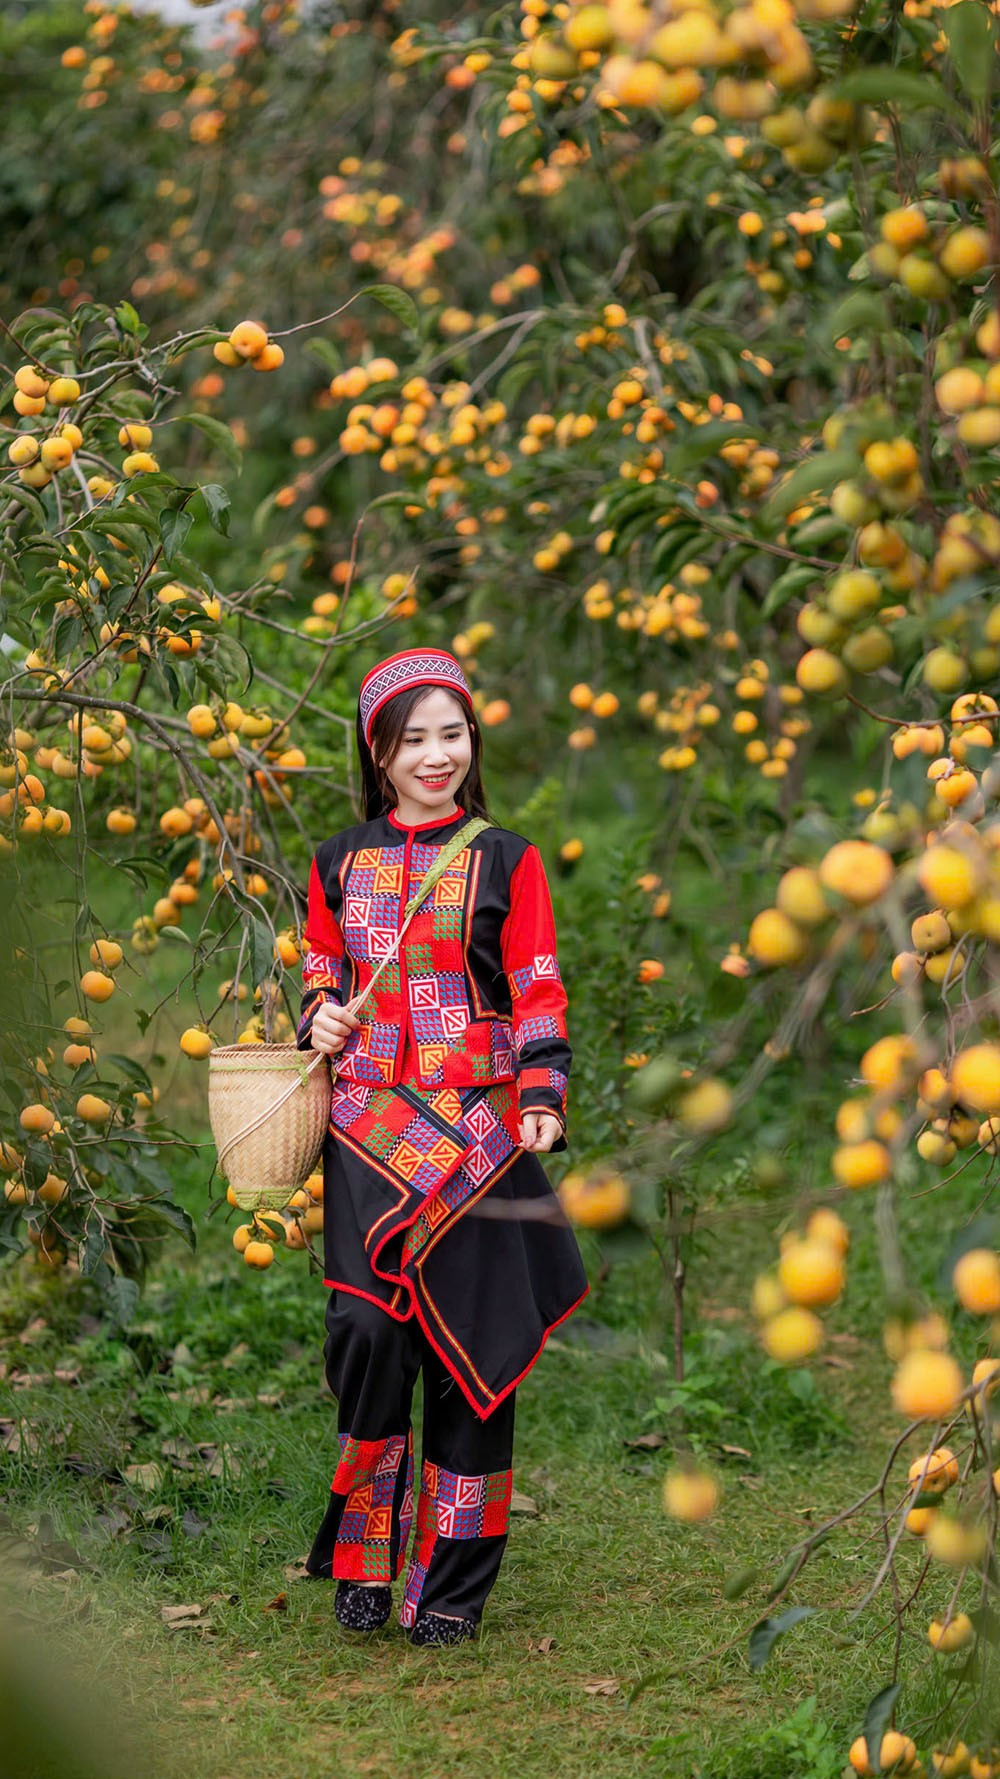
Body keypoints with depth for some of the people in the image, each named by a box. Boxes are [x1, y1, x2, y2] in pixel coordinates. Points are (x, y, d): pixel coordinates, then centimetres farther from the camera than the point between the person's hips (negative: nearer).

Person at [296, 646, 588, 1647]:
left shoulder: (504, 859, 4)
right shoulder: (340, 863, 11)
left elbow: (538, 989, 2)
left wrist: (542, 1095, -13)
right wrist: (321, 1013, 1)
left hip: (476, 1126, -1)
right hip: (370, 1124, 1)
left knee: (469, 1342, -1)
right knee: (367, 1331, -12)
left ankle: (452, 1582, 10)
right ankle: (364, 1561, 5)